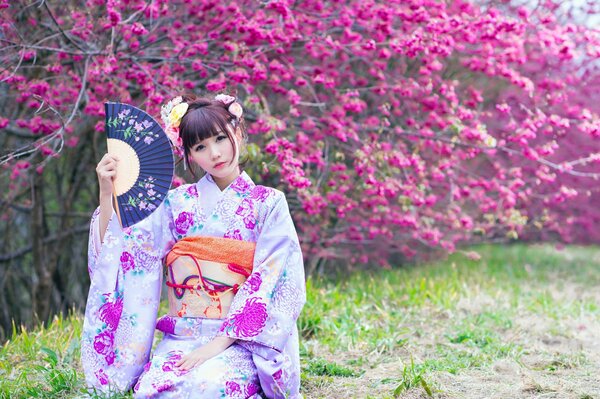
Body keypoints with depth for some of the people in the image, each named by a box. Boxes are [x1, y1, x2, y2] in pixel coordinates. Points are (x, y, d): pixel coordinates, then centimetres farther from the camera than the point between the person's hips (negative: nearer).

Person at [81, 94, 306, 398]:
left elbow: (269, 280, -6)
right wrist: (107, 194, -10)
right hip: (180, 338, 2)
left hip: (239, 339, -2)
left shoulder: (269, 203, 4)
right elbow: (123, 250, 4)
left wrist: (220, 342, -15)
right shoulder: (178, 203, 11)